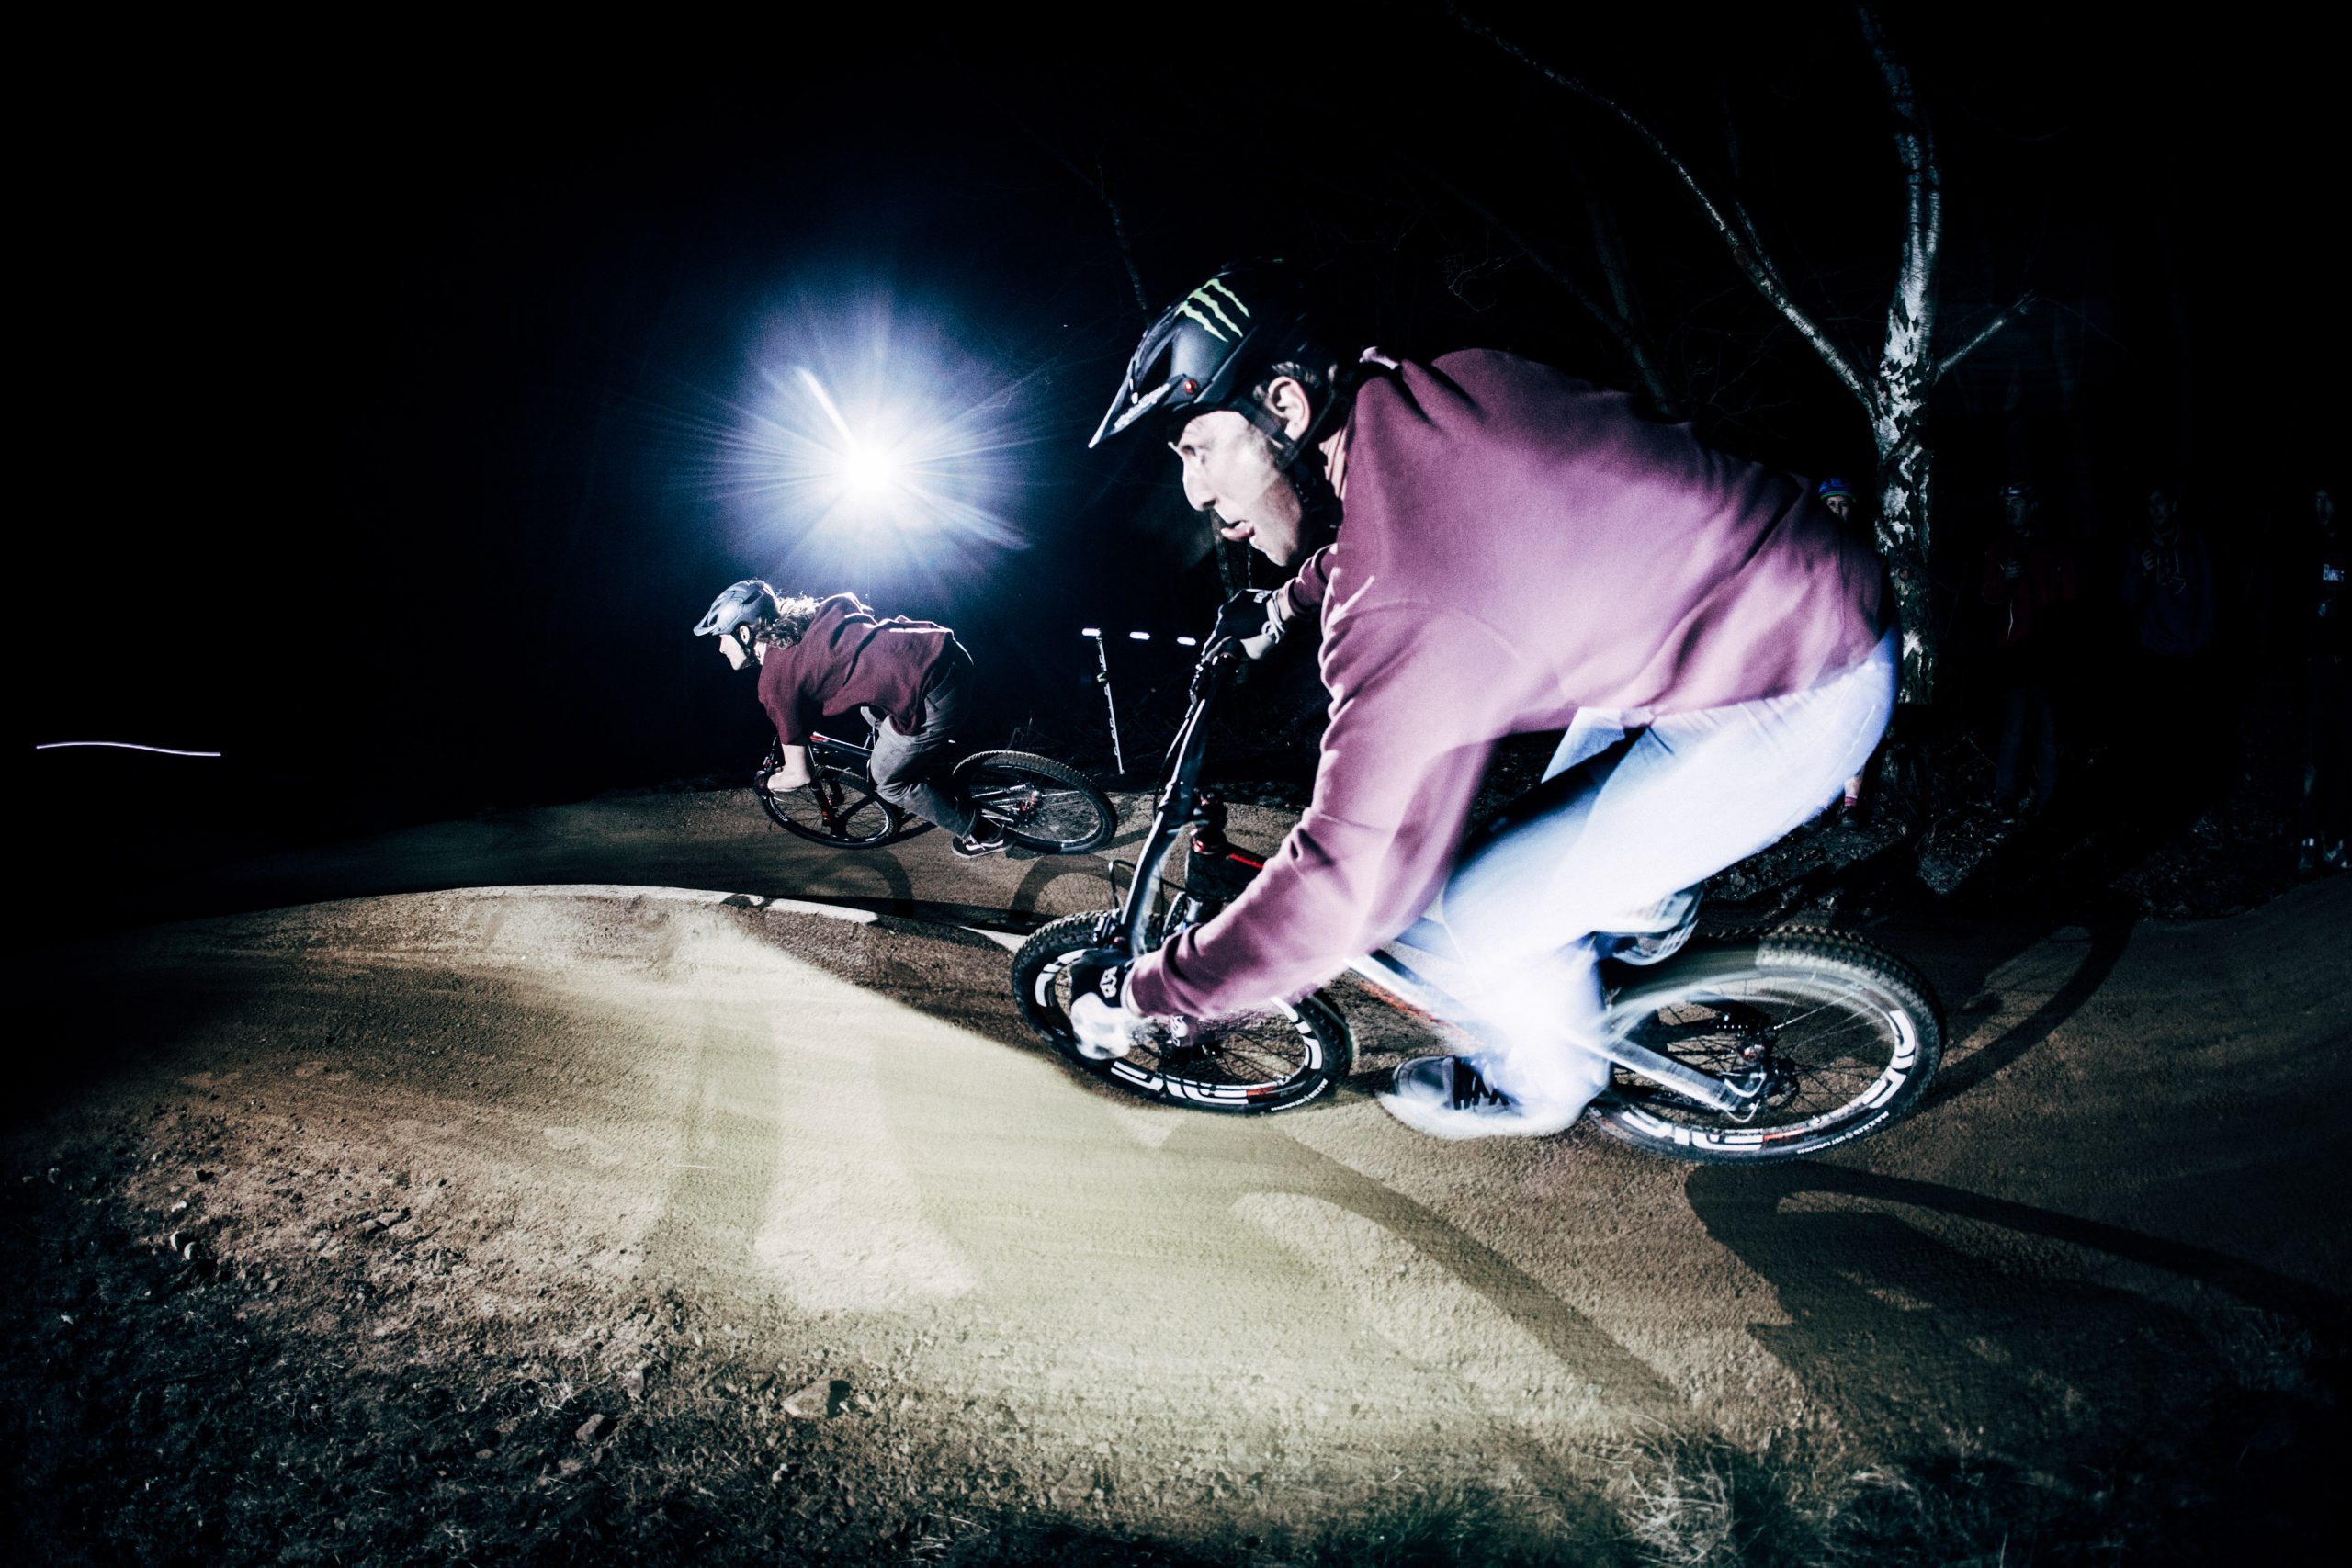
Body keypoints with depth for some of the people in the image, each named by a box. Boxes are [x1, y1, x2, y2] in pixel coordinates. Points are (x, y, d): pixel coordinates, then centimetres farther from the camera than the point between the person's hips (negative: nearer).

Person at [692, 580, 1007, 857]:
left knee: (889, 782, 17)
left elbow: (799, 775, 4)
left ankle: (982, 833, 29)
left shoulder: (776, 681, -3)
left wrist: (766, 783, 26)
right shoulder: (803, 616, 17)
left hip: (933, 696, -8)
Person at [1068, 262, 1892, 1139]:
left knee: (1477, 919, -5)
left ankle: (1539, 1084, 24)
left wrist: (1138, 993, -14)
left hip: (1797, 702, -9)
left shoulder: (1408, 610, -31)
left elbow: (1339, 891, -27)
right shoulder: (1441, 386, -4)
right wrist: (1285, 605, 35)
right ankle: (1645, 900, 52)